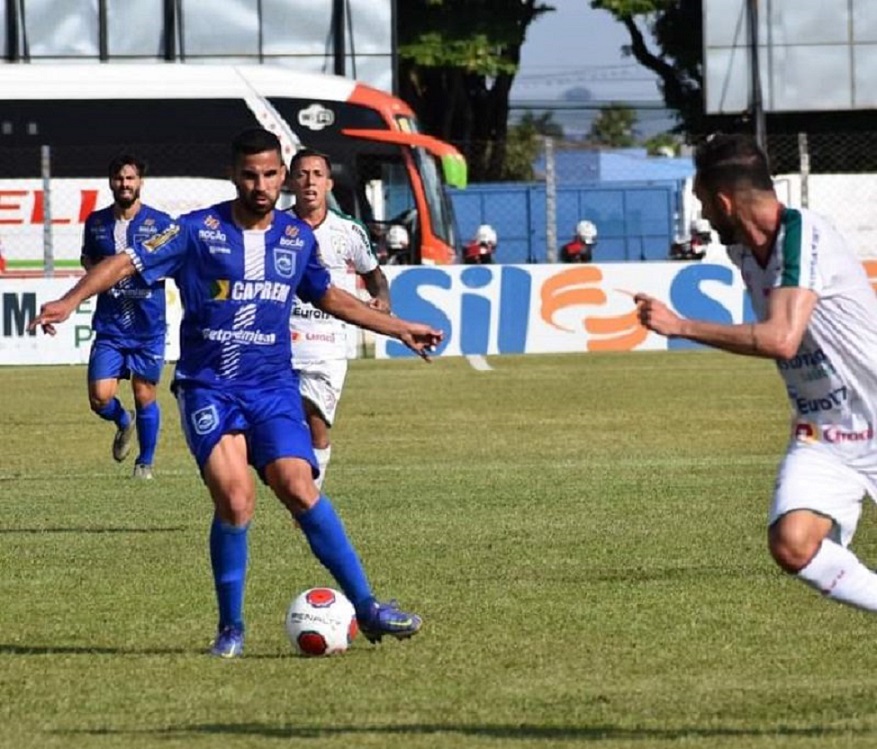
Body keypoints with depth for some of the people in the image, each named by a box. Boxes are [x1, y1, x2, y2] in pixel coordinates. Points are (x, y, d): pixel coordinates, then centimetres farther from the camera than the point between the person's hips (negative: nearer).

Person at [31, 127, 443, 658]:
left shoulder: (298, 238, 8)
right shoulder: (199, 230, -5)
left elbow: (329, 297, 25)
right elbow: (129, 263, -9)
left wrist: (400, 329, 30)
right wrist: (70, 301, -24)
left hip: (274, 387, 3)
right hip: (209, 388, -2)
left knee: (298, 487, -16)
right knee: (234, 497, -19)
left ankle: (367, 608, -8)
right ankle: (231, 628, -2)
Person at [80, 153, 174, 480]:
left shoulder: (160, 223, -4)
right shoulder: (96, 223, 6)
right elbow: (87, 258, 23)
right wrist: (95, 267, 1)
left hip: (148, 327, -2)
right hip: (109, 326, 2)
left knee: (144, 396, 5)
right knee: (100, 398, -7)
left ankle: (145, 462, 24)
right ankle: (124, 422, 27)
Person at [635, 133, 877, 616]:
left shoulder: (804, 236, -20)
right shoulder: (741, 250, 4)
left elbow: (781, 339, -32)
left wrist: (679, 326, -28)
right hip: (820, 438, 6)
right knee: (791, 544, -19)